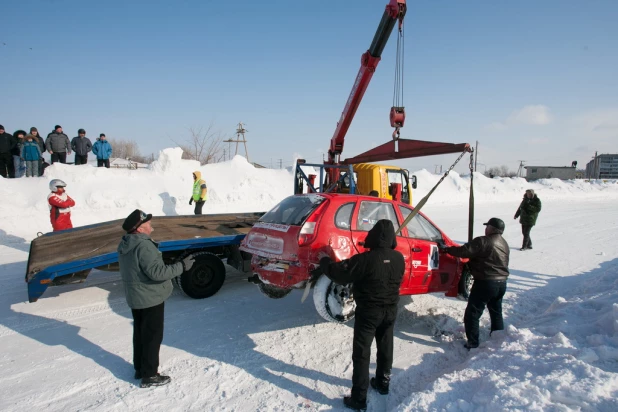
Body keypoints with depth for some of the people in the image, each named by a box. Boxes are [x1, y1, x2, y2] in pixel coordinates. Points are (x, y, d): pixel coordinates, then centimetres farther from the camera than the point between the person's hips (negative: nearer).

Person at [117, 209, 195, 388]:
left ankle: (140, 368, 34)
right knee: (152, 336, 3)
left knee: (140, 333, 20)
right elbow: (157, 272, -30)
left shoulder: (125, 245, 5)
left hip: (135, 299, 9)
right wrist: (181, 266, -24)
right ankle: (149, 375, 13)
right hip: (150, 299, -9)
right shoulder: (143, 246, -26)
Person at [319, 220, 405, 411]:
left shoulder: (366, 259, -25)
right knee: (385, 348, 23)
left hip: (369, 311, -6)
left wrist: (324, 262, -1)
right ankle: (383, 383, 41)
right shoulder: (399, 258, -5)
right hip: (390, 310, 6)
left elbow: (341, 274, -18)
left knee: (361, 353, 3)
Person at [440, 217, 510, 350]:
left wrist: (446, 249, -4)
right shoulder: (504, 244, 13)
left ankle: (473, 344, 0)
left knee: (472, 314, -1)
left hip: (486, 283, -9)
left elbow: (464, 251, -18)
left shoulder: (483, 242, -16)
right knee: (496, 313, 23)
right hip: (501, 283, 9)